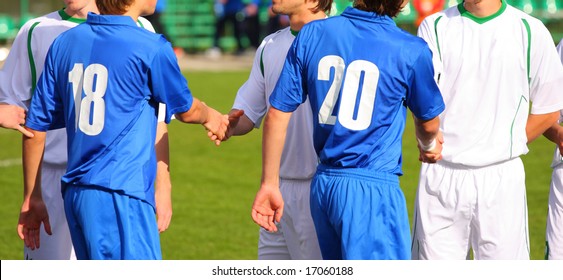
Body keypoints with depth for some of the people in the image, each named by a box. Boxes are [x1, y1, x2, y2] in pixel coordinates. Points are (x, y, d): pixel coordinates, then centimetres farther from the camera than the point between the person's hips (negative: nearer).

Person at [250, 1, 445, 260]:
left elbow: (277, 114, 3)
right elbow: (428, 122, 11)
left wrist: (269, 184, 12)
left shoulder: (312, 34, 2)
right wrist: (428, 145, 35)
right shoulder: (411, 51, -7)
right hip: (372, 188, -5)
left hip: (322, 186, 6)